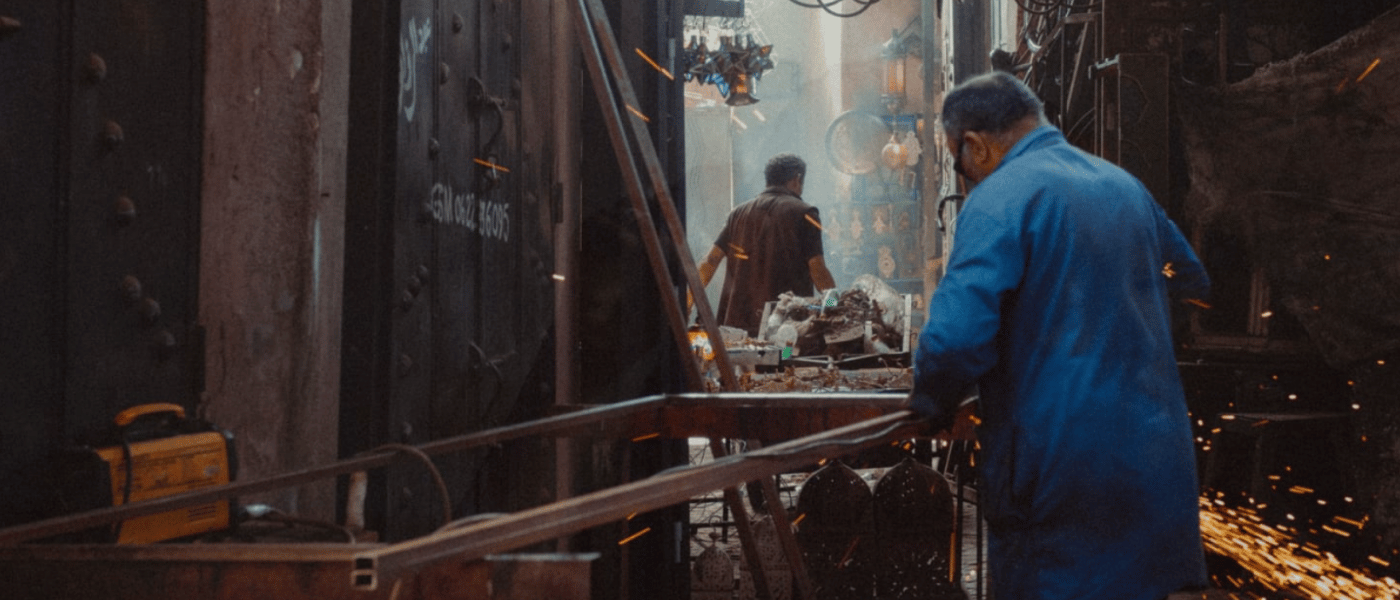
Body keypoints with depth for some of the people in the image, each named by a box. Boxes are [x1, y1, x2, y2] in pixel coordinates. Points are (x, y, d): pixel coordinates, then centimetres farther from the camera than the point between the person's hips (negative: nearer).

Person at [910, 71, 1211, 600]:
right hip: (1157, 467, 8)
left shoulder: (999, 198, -13)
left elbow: (955, 338, -24)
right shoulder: (1124, 184, 12)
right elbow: (1192, 283, 29)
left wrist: (933, 407, -5)